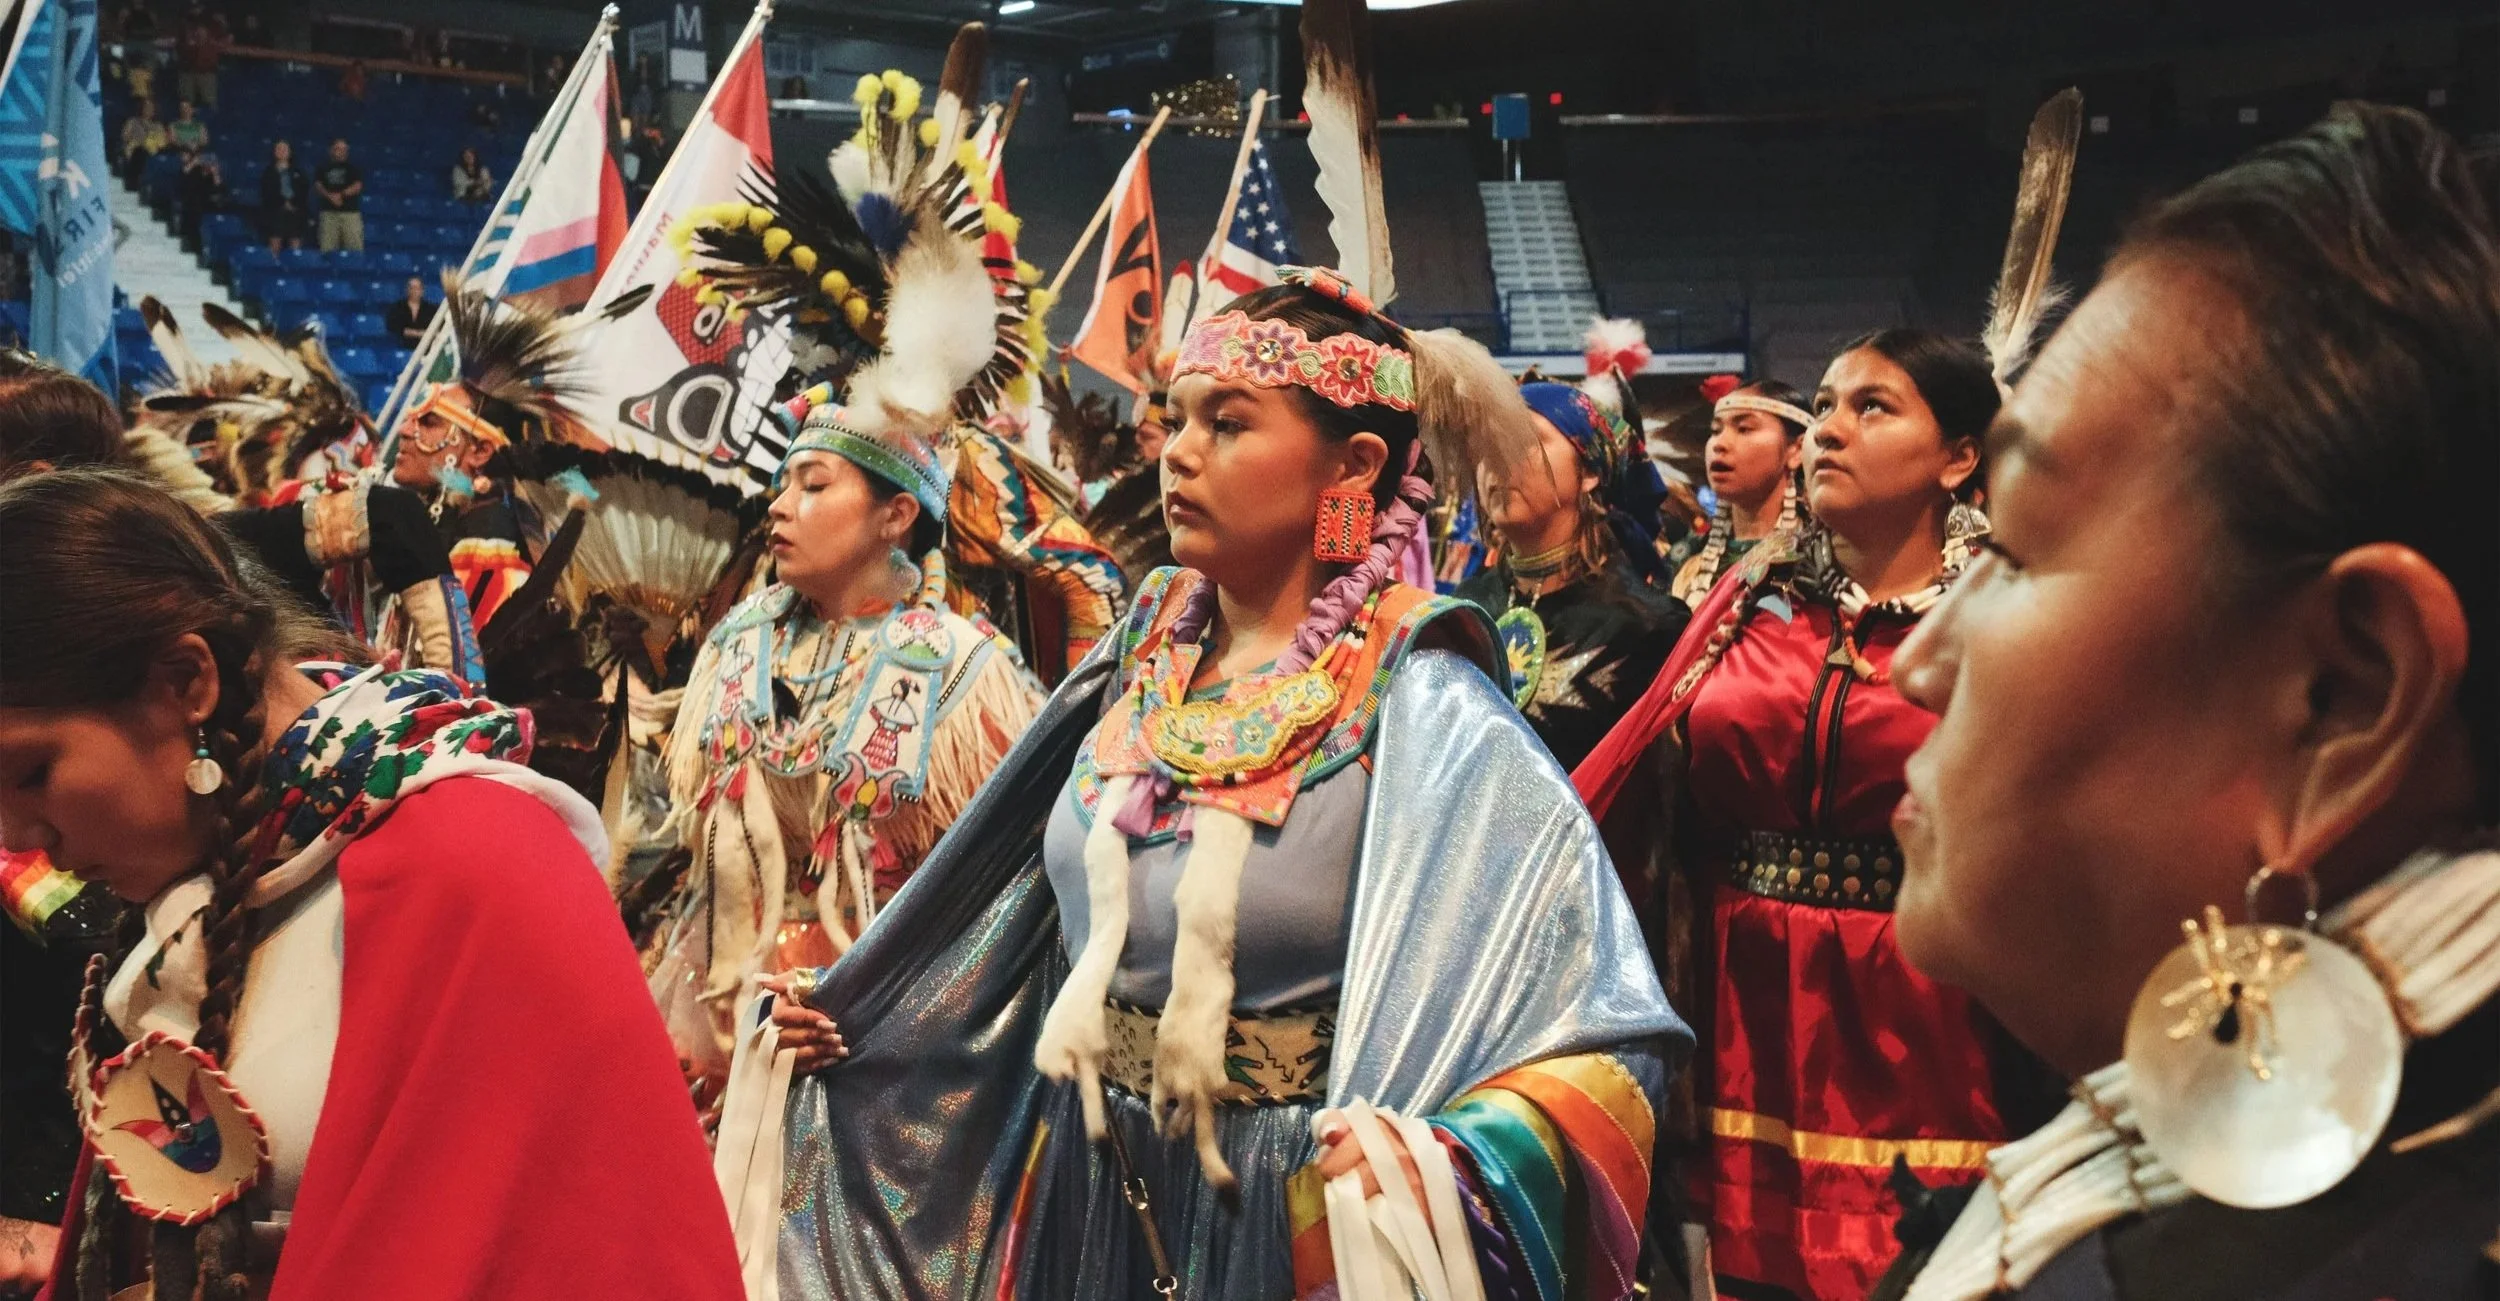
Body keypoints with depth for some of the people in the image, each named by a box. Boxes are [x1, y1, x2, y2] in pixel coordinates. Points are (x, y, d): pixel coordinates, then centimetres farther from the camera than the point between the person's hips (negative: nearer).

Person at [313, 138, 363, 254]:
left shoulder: (353, 168, 14)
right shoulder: (323, 168, 17)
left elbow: (357, 186, 1)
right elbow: (317, 186, 6)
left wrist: (341, 195, -11)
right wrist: (330, 196, -12)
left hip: (350, 212, -1)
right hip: (329, 212, 1)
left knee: (354, 248, -10)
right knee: (327, 248, -8)